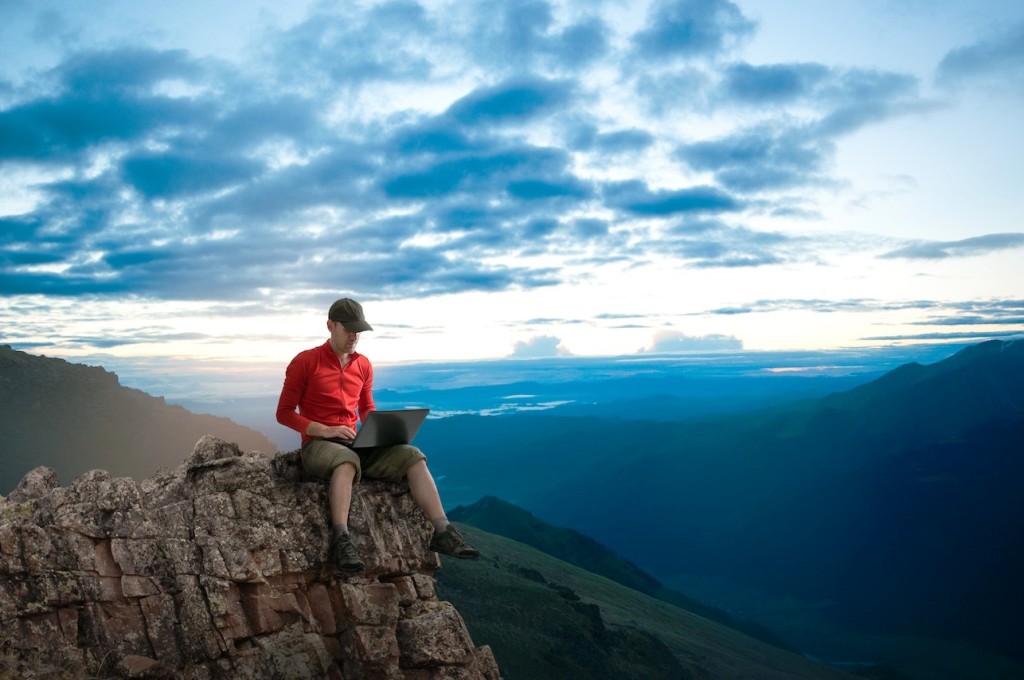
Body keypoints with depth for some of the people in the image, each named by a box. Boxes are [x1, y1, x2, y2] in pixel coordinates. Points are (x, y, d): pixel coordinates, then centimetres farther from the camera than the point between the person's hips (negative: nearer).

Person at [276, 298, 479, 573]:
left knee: (412, 456, -18)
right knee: (347, 461, -41)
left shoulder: (363, 365, 13)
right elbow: (284, 413, -4)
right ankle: (340, 540, -47)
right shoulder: (305, 362, -3)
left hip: (354, 444, 5)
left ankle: (442, 531, -25)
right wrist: (324, 430, -18)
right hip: (318, 444, -5)